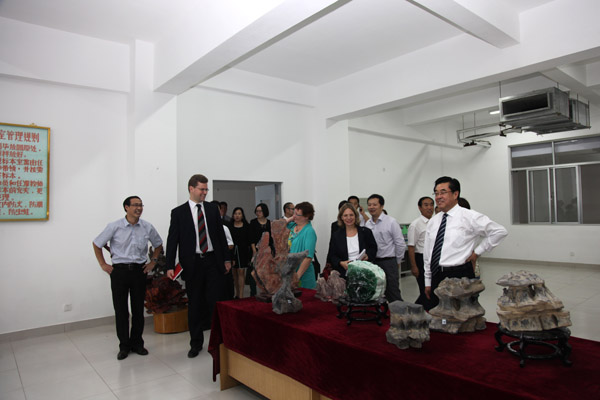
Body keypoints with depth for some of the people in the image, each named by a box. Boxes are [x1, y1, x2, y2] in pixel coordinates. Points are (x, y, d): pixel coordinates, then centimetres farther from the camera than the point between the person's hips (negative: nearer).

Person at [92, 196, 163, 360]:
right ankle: (124, 346, 18)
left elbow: (158, 244, 16)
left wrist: (153, 262, 8)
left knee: (138, 308, 8)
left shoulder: (147, 227, -1)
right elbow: (97, 244, 6)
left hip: (139, 270, 2)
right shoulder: (114, 227, -6)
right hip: (119, 270, -1)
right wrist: (103, 264, 2)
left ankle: (137, 343, 23)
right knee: (120, 309, 4)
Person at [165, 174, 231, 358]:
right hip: (192, 264, -1)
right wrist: (170, 266, -8)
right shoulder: (178, 212, 1)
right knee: (194, 305, 9)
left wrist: (226, 259, 6)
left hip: (213, 262, 1)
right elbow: (172, 240, -1)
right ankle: (196, 343, 23)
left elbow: (221, 234, 10)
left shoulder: (213, 209, 7)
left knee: (216, 301, 1)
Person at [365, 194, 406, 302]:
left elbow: (401, 244, -5)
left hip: (388, 262, -5)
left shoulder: (391, 222, -7)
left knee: (393, 294, -1)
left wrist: (397, 262, 1)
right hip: (372, 262, 5)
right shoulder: (367, 223, 7)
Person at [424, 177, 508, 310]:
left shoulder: (469, 217, -3)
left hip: (459, 277, -5)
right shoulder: (433, 222, 12)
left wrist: (477, 252, -4)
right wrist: (428, 282, 15)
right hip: (436, 277, 5)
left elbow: (500, 231, -2)